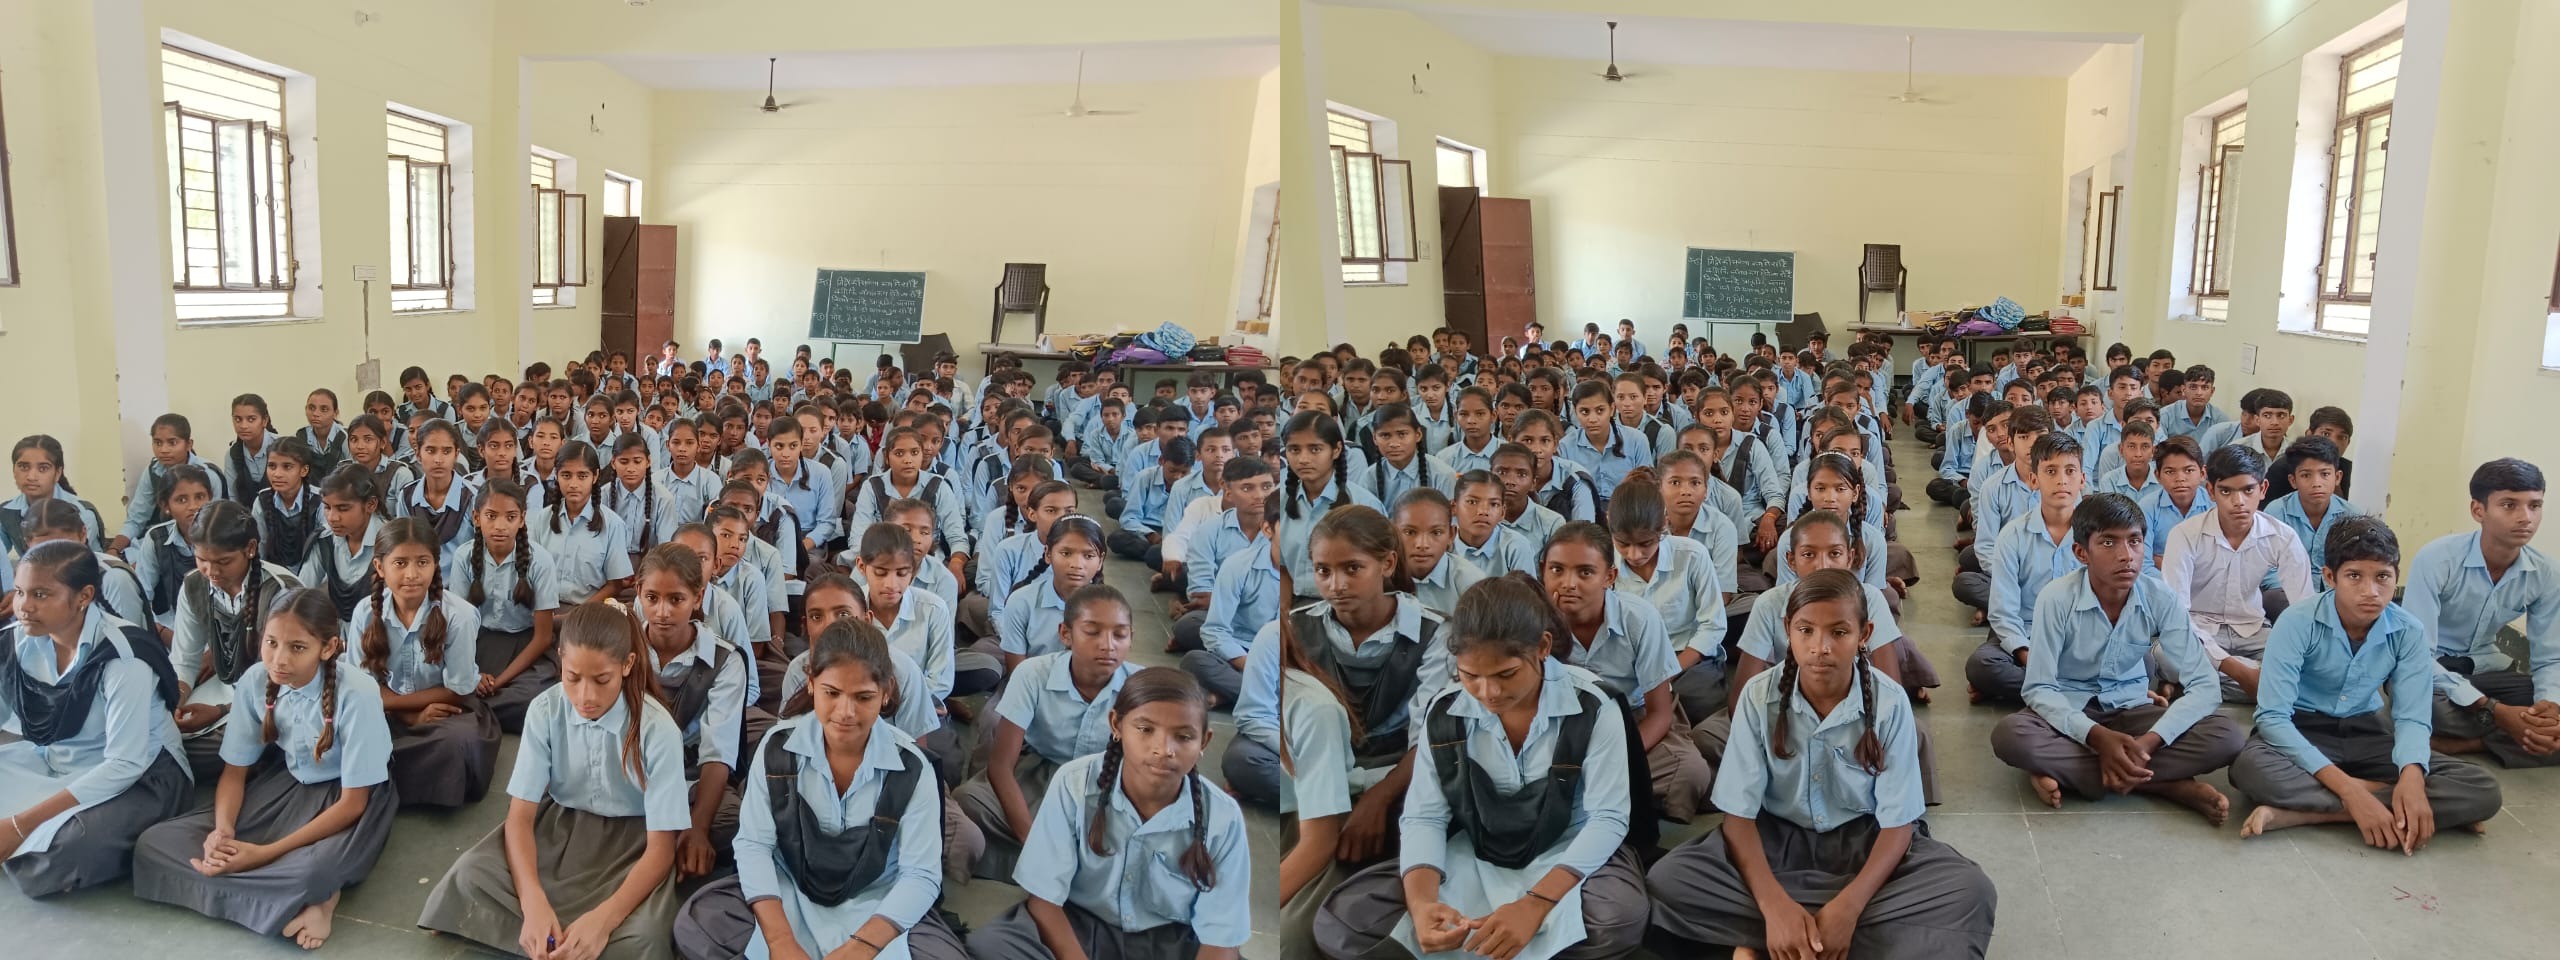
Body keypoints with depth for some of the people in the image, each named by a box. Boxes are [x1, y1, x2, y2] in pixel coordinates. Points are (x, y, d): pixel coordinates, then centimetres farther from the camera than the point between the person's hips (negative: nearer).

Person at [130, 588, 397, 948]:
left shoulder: (357, 694, -27)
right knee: (155, 845, -12)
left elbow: (352, 802, -21)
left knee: (312, 870, -41)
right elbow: (235, 771, 0)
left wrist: (266, 853, -25)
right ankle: (302, 899, -17)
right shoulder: (254, 682, -13)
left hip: (345, 795, -7)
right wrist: (223, 829, -21)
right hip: (286, 779, 7)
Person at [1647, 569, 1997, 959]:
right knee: (1668, 880, -26)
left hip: (1864, 839, 1)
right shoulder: (1759, 696, -15)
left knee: (1970, 892, -28)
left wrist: (1848, 907, -30)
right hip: (1777, 837, -1)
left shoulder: (1889, 702, -15)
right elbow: (1738, 814, -15)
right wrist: (1774, 905, -31)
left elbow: (1897, 822, -14)